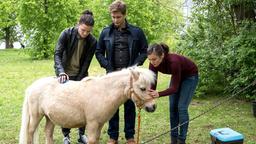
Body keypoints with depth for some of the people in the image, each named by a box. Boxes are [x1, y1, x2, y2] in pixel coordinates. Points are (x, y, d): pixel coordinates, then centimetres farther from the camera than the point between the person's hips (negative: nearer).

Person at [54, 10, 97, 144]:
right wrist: (61, 72, -35)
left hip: (80, 75, 2)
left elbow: (86, 63, -9)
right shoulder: (67, 34, -16)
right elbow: (57, 54, -21)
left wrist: (79, 81, -14)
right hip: (64, 75, -1)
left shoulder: (92, 41, -11)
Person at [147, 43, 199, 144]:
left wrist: (159, 94, -51)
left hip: (190, 76, -6)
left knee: (181, 107, -11)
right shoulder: (153, 64, -25)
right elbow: (152, 84, -20)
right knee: (172, 107, 1)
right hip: (177, 76, 6)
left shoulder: (173, 62, -41)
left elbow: (175, 88, -36)